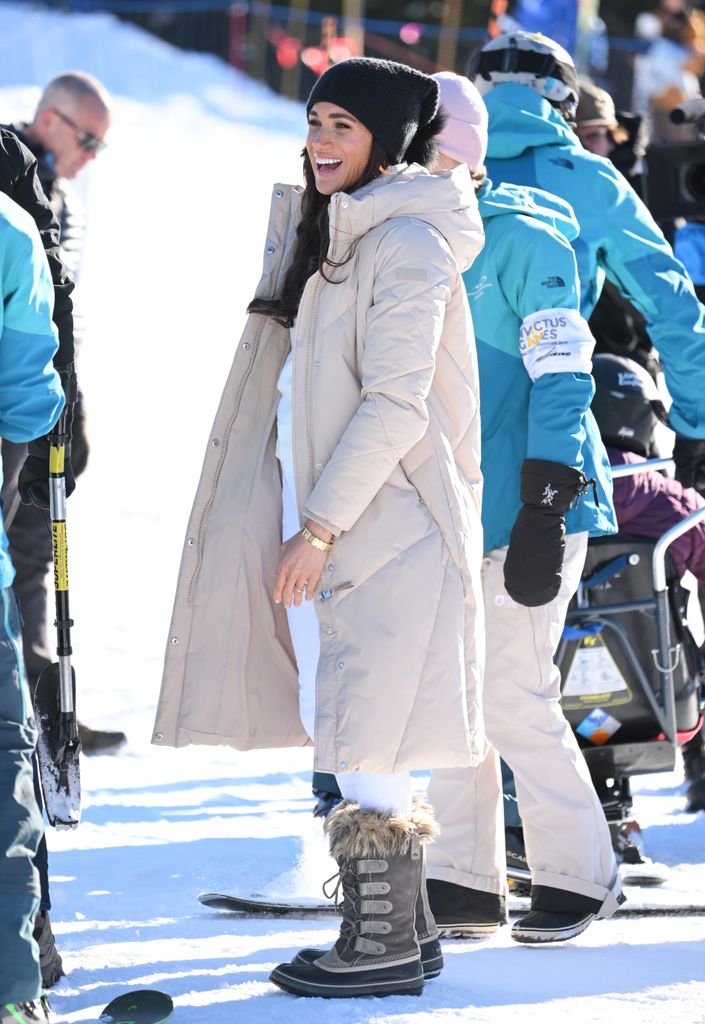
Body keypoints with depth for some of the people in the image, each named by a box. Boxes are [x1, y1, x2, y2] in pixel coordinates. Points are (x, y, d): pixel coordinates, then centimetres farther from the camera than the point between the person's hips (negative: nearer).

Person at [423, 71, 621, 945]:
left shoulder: (525, 241, -10)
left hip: (525, 506, -8)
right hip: (452, 507, 8)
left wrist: (546, 508, -19)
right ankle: (465, 882, 14)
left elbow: (562, 377, -14)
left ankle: (577, 875, 4)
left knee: (511, 695, -8)